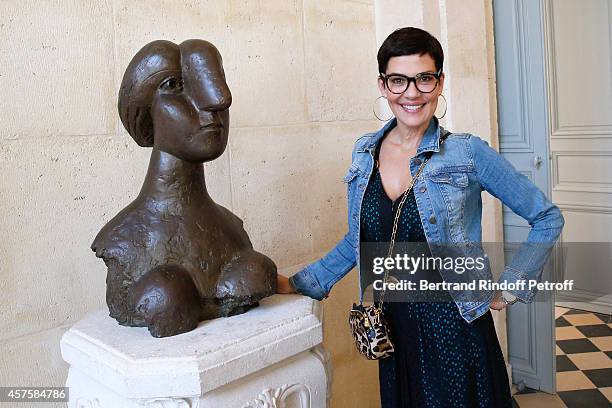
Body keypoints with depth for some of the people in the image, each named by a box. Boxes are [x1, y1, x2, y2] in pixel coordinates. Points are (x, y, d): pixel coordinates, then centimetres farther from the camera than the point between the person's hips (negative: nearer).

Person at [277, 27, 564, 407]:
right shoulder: (365, 153, 1)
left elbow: (548, 218, -2)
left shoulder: (468, 153, -11)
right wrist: (297, 283, 9)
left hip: (456, 333, -3)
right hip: (394, 333, 4)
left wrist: (510, 288, -6)